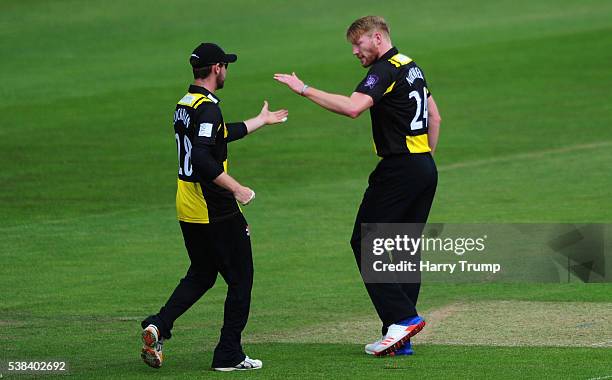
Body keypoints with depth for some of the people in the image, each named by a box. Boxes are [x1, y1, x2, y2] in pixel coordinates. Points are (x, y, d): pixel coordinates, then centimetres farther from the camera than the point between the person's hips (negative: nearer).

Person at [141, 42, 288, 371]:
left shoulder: (184, 105, 12)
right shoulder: (207, 107, -18)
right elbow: (203, 158, -29)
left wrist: (261, 121, 40)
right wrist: (236, 189, -24)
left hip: (187, 208, 9)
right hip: (214, 209, -9)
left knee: (201, 275, 20)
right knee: (240, 278, 3)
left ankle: (158, 326, 1)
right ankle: (229, 355, 4)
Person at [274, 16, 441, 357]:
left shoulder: (385, 70, -13)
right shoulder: (411, 66, 18)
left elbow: (353, 107, -29)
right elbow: (435, 117, 25)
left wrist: (304, 89, -25)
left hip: (399, 170, -10)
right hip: (425, 169, 10)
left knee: (365, 242, -6)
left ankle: (402, 317, -14)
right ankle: (400, 340, 9)